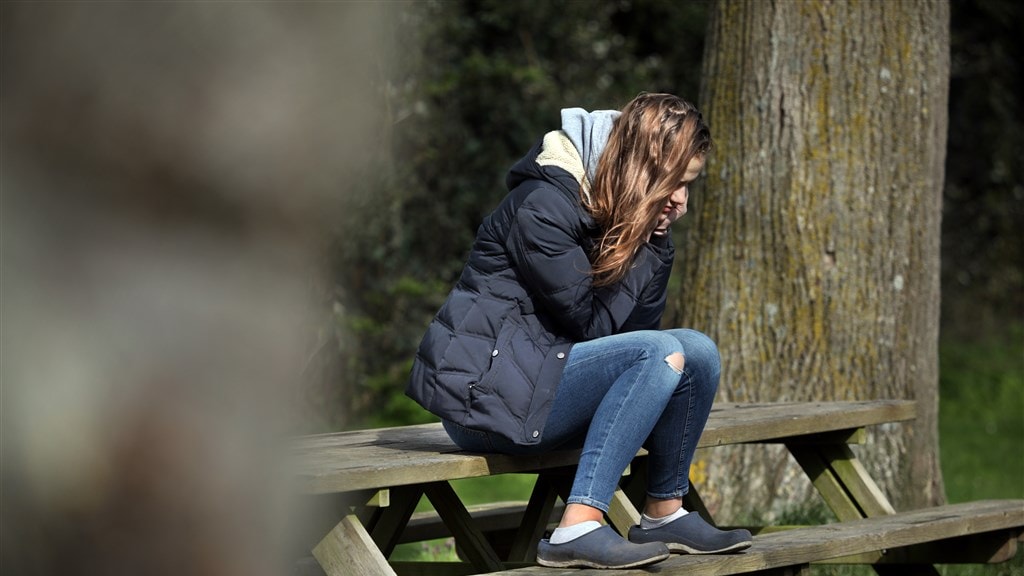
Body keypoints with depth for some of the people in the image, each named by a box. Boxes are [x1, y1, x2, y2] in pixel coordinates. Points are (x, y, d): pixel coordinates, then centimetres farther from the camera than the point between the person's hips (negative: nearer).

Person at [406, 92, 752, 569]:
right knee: (660, 353, -25)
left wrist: (657, 242, -5)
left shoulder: (624, 214, 10)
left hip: (541, 376, 9)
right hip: (483, 388, -9)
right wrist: (644, 247, -12)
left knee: (698, 352, -6)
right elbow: (590, 322, -17)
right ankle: (577, 529, -31)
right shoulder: (544, 205, -17)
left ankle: (664, 513, 3)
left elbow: (638, 326, 5)